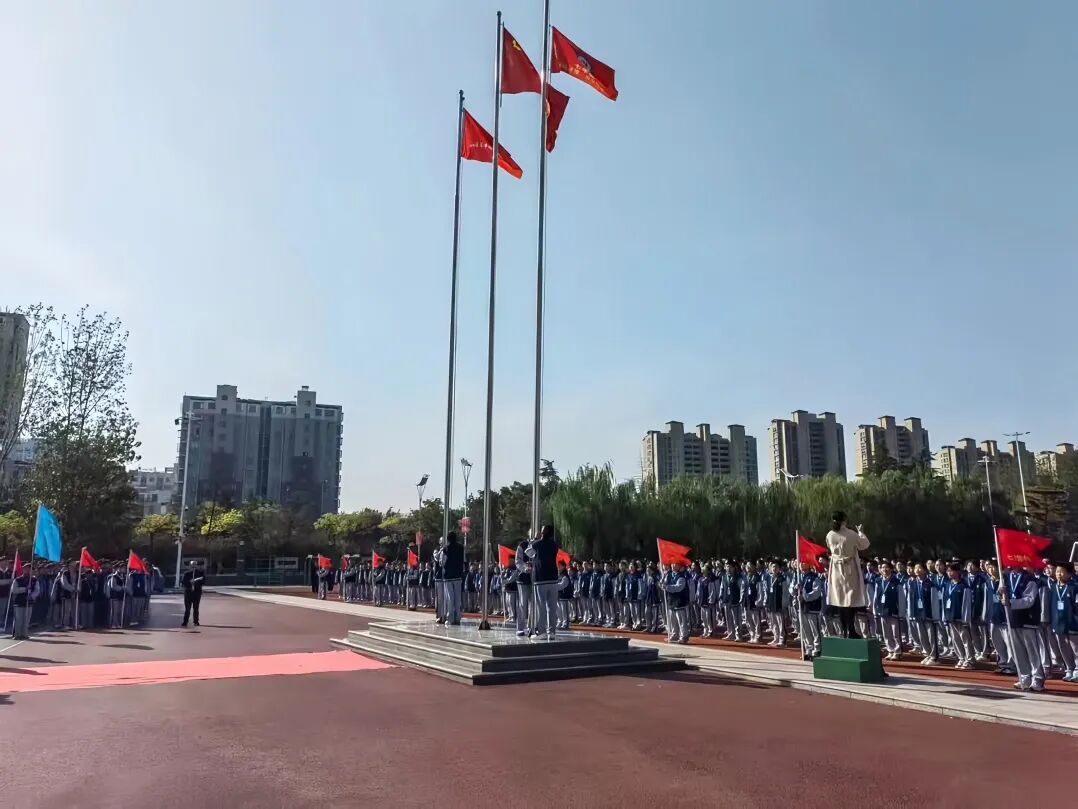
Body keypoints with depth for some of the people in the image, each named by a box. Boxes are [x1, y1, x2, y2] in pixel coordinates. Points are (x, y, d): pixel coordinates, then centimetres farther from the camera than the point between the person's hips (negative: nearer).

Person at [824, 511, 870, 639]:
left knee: (840, 599, 9)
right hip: (850, 568, -4)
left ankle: (844, 630, 13)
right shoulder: (851, 534, -16)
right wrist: (860, 532, 13)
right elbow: (864, 545, -1)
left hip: (836, 569, 4)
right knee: (851, 599, 1)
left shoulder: (830, 535, -3)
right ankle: (850, 630, -2)